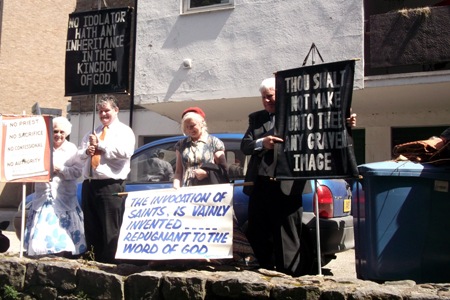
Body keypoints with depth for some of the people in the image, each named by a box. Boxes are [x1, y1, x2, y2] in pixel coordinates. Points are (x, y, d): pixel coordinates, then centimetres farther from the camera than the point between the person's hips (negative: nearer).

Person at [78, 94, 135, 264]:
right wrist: (87, 151, 0)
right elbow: (80, 154, 25)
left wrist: (100, 144, -10)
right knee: (91, 229, 12)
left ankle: (109, 265, -1)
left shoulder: (124, 131, 2)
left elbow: (126, 152, -18)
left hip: (110, 187, -7)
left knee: (110, 231, -6)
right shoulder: (92, 133, 25)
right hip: (89, 185, 7)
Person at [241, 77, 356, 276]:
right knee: (256, 234, 11)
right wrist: (262, 143, -15)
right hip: (259, 185, 5)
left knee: (286, 237, 1)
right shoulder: (256, 118, 17)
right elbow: (244, 146, 6)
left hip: (286, 186, -5)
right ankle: (269, 272, 28)